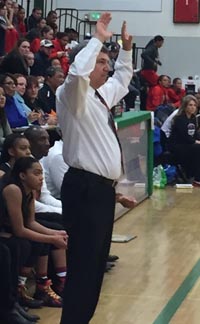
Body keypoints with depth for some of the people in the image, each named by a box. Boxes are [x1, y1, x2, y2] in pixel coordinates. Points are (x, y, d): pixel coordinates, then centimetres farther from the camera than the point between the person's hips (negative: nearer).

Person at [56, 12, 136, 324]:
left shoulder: (102, 94, 17)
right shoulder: (73, 94, -8)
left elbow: (122, 79, 38)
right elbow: (77, 71, -31)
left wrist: (126, 48, 26)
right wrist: (98, 39, -20)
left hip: (103, 188, 10)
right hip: (84, 188, -9)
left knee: (97, 261, 14)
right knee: (83, 263, -10)